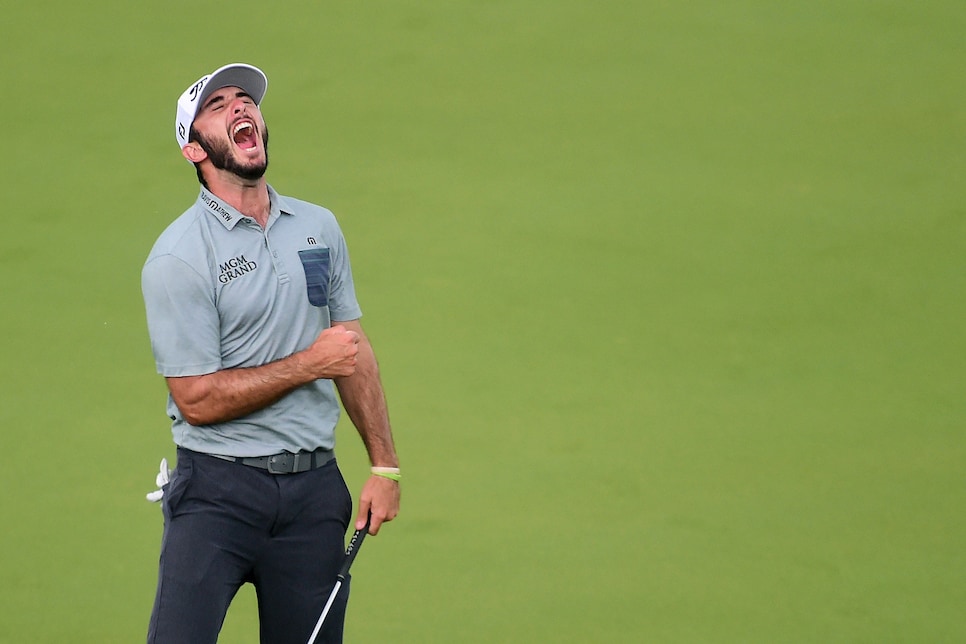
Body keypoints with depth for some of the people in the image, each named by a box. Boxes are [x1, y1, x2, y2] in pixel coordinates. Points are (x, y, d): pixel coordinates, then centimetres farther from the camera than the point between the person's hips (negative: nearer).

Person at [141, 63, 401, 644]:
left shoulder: (318, 227, 11)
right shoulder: (177, 257, -8)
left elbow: (355, 351, 15)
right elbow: (198, 400, -12)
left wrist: (385, 465, 9)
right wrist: (309, 363, -9)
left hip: (315, 488, 5)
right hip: (218, 490, -5)